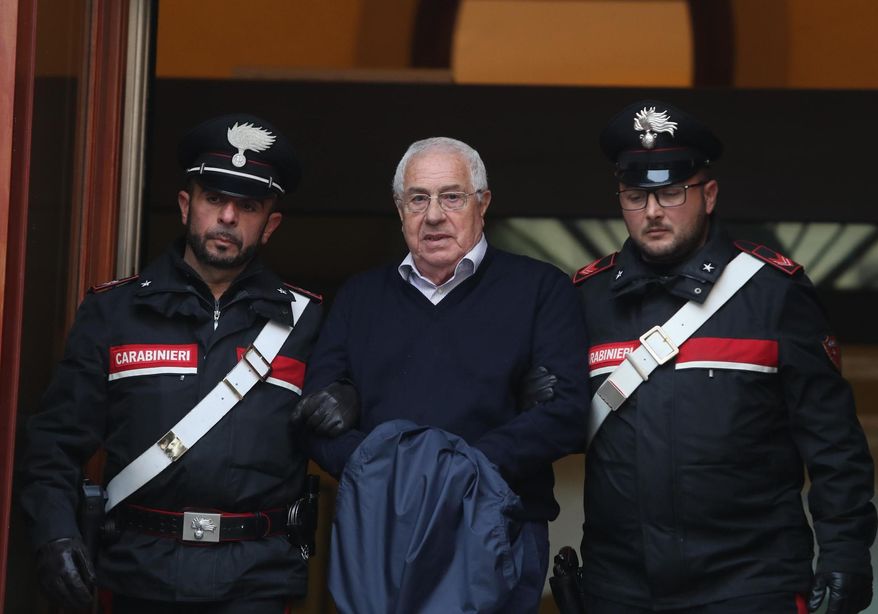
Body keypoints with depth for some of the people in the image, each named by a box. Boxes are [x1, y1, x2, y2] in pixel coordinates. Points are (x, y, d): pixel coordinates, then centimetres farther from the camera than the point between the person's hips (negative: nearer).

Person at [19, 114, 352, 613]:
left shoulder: (305, 322, 5)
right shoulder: (113, 311, 5)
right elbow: (60, 438, 3)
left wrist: (343, 408, -9)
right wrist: (56, 532, -9)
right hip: (142, 572, 1)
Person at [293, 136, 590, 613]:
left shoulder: (540, 288, 5)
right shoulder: (359, 297, 16)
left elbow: (566, 410, -6)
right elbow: (316, 411, 8)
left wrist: (466, 466, -17)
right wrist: (380, 467, -11)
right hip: (378, 533, 3)